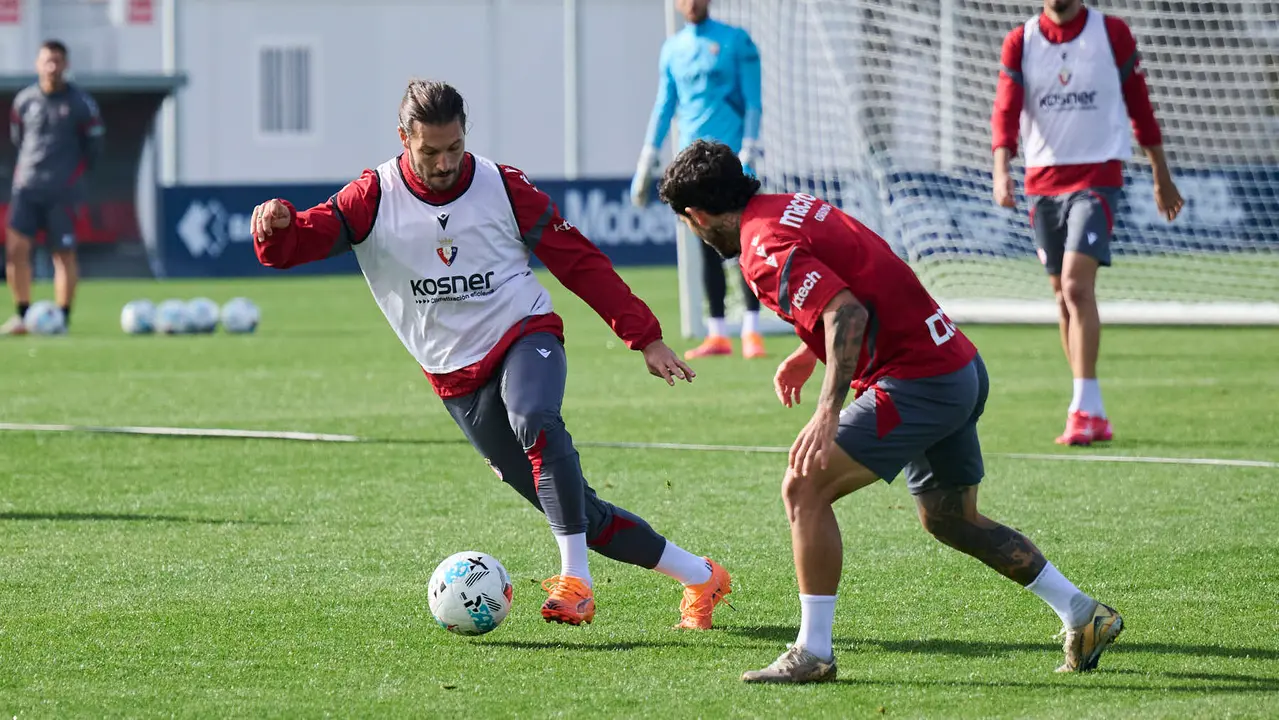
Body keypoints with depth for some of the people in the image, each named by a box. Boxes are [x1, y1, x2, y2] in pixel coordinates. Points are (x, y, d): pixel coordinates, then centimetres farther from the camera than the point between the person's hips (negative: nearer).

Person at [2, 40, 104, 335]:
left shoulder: (81, 103, -1)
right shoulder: (24, 100, 7)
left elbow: (93, 148, 7)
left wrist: (73, 174, 7)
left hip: (63, 190, -3)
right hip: (27, 186, 3)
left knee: (63, 254, -2)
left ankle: (62, 318, 4)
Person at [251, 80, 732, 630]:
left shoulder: (503, 188, -4)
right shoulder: (376, 198, -5)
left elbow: (580, 263, 1)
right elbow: (297, 243, -14)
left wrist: (646, 337, -2)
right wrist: (278, 225, -40)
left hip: (525, 336, -1)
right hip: (457, 375, 1)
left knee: (534, 420, -38)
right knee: (573, 508, -1)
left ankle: (576, 579, -36)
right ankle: (700, 577, 12)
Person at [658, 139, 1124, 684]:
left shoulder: (766, 250, -16)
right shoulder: (795, 206, 14)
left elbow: (848, 312, -29)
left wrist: (828, 412, -34)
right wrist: (811, 353, 33)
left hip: (919, 385, -10)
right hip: (962, 367, 10)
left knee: (805, 489, -10)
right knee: (950, 518, 24)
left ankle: (813, 653, -7)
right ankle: (1085, 618, 28)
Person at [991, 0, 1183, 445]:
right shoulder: (1019, 43, 3)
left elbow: (1139, 105, 8)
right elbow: (1005, 112, -6)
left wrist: (1162, 177, 13)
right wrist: (1001, 170, -22)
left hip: (1097, 177, -3)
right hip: (1042, 181, 3)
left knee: (1077, 285, -19)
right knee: (1063, 296, 7)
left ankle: (1085, 410, -20)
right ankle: (1092, 416, 16)